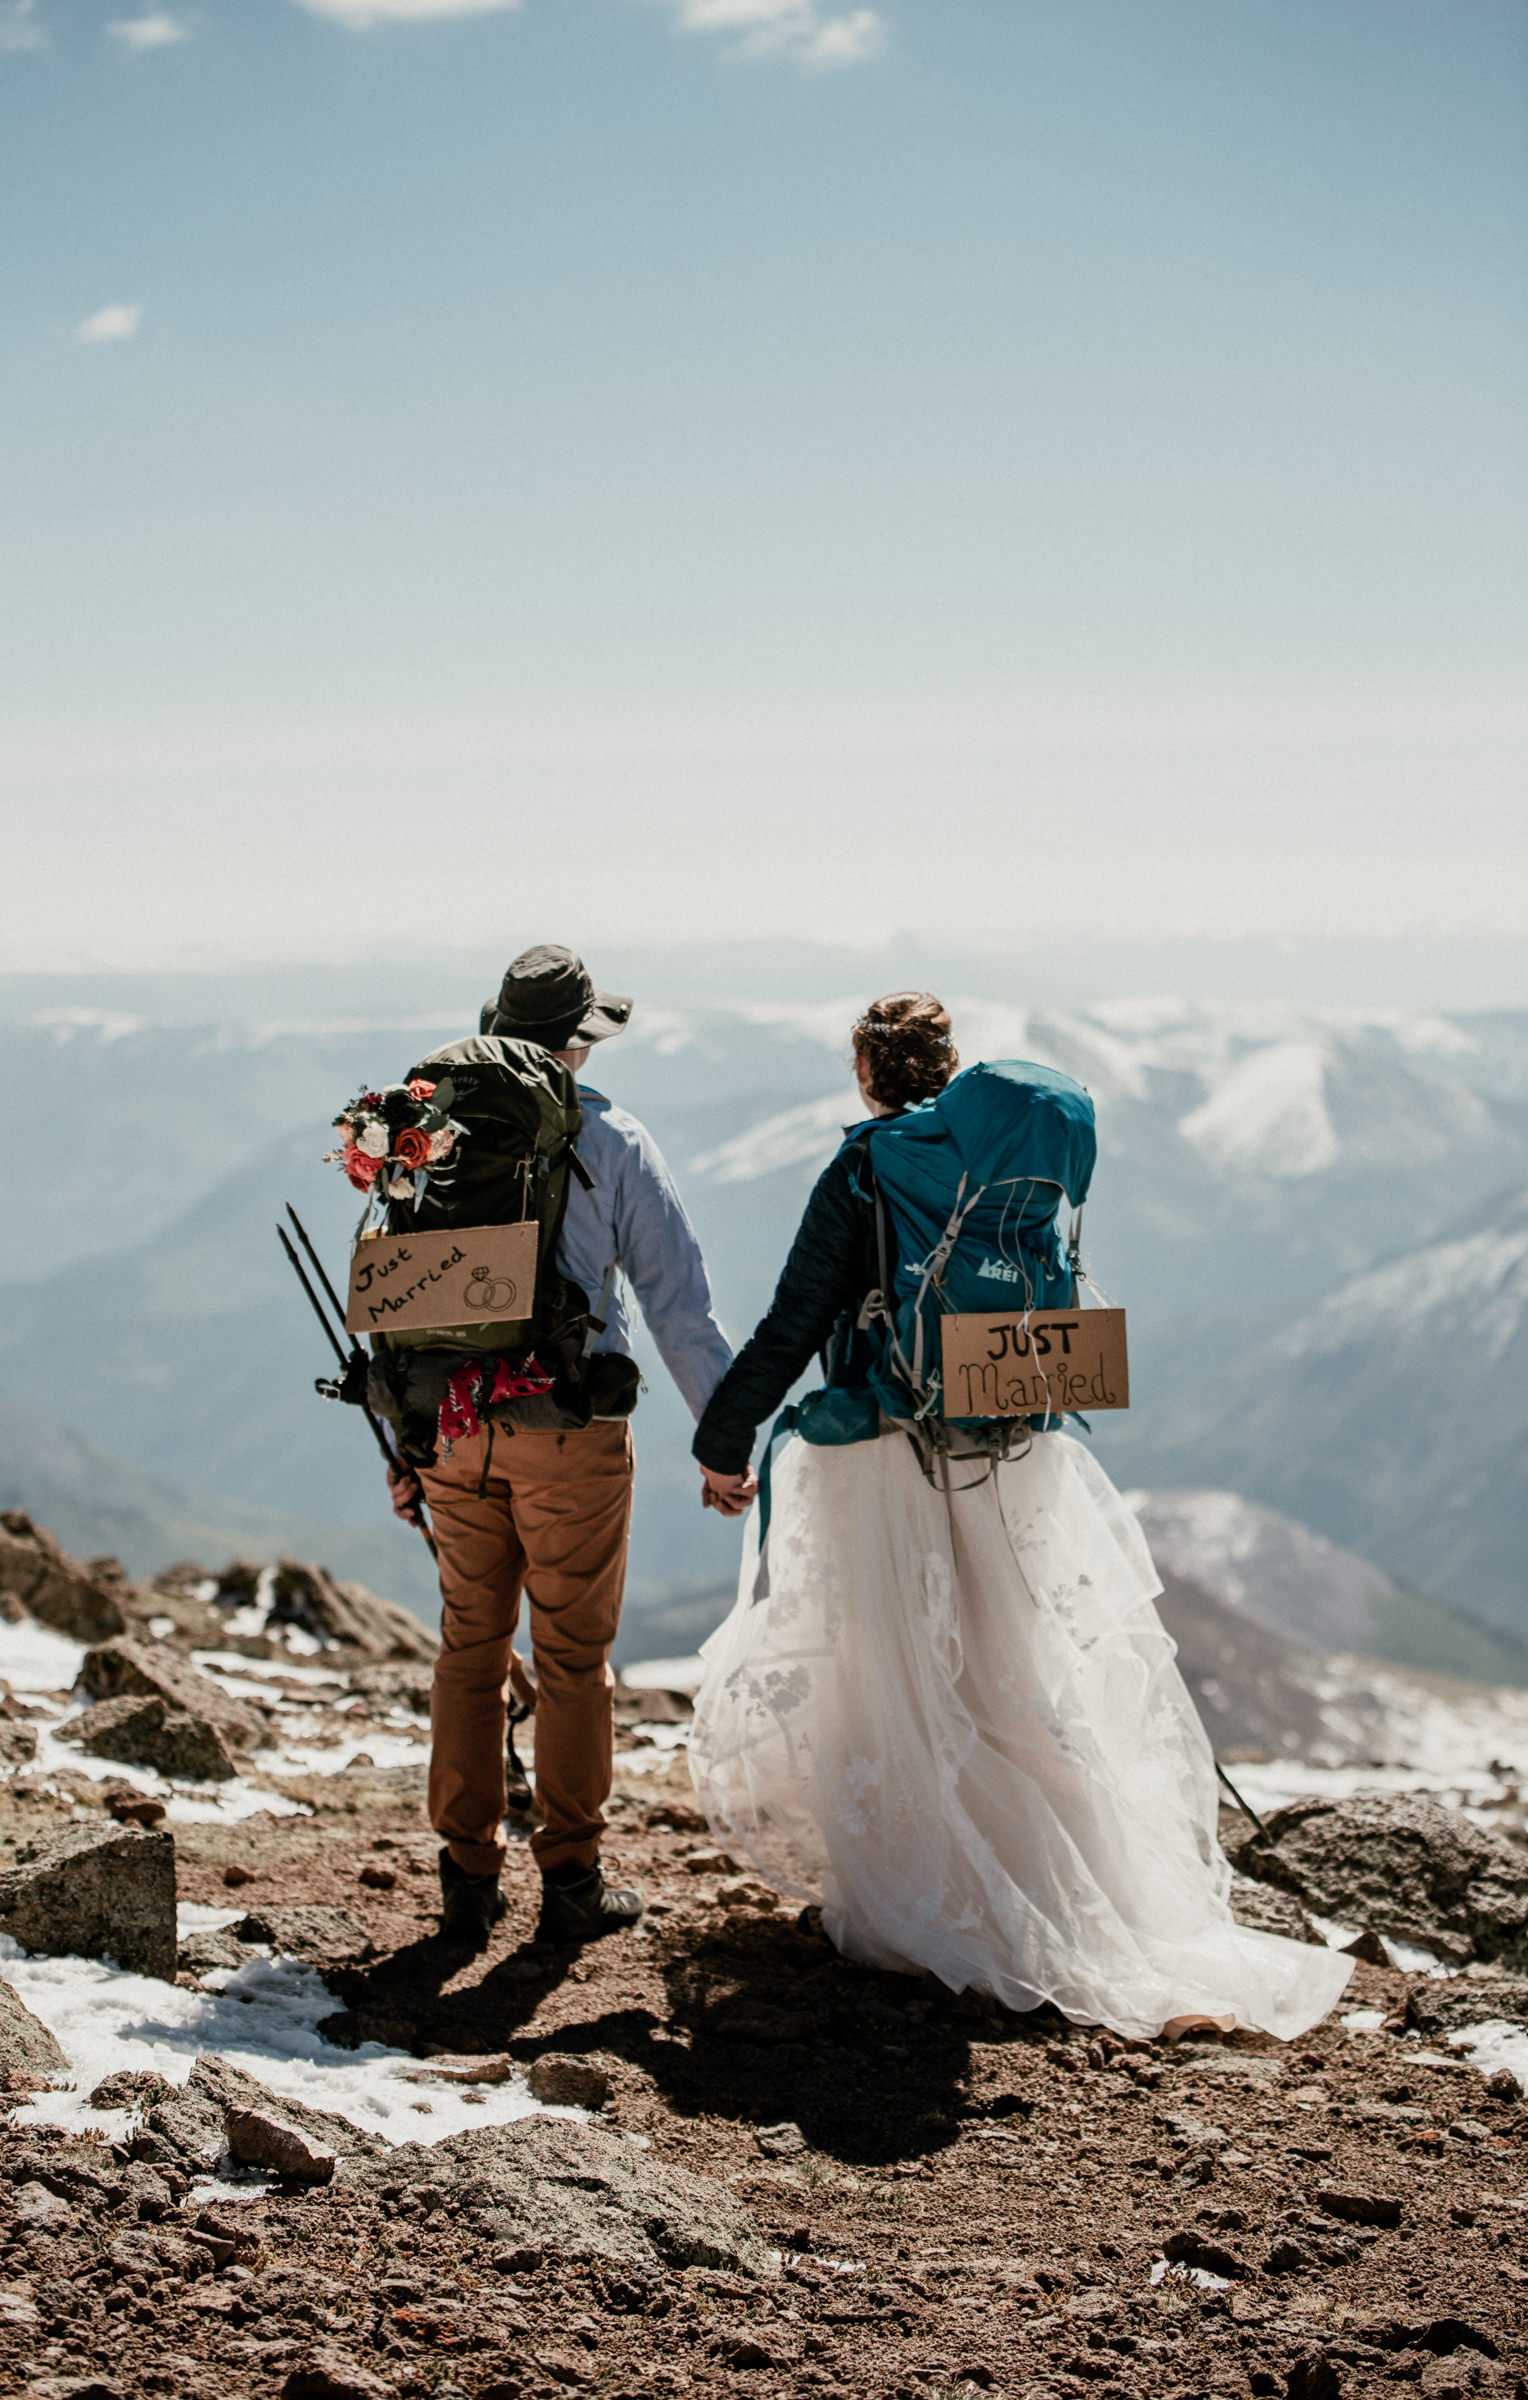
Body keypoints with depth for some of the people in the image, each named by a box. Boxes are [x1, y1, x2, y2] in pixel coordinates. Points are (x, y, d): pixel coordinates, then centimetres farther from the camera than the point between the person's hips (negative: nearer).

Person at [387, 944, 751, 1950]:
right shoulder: (611, 1142, -5)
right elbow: (678, 1299, -6)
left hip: (451, 1425, 3)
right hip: (571, 1429, -3)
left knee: (471, 1645, 13)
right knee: (574, 1656, 6)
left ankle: (469, 1878, 16)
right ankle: (572, 1880, 13)